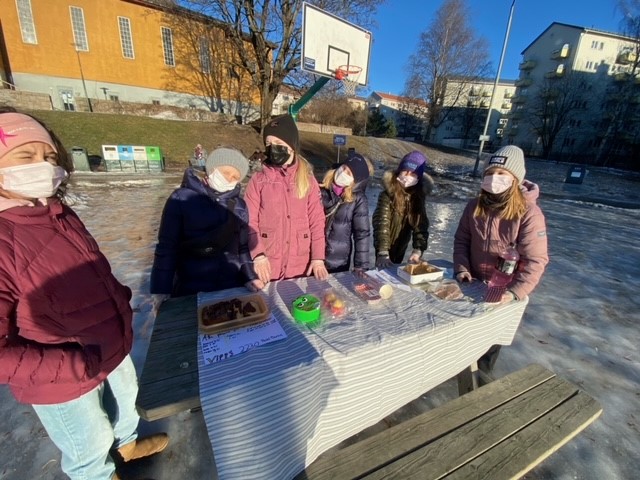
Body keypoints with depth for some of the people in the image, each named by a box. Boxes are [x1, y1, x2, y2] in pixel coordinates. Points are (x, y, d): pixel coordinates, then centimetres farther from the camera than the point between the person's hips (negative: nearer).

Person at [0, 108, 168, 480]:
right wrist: (77, 365, -28)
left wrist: (120, 299, 1)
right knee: (91, 447, 22)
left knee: (125, 401, 33)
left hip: (113, 349, 7)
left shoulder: (57, 212, -6)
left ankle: (126, 444, 63)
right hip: (64, 381, -7)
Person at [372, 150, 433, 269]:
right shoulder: (388, 193, -23)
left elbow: (421, 224, -11)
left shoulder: (419, 194, -9)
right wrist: (383, 253, -38)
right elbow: (381, 222, -30)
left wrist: (418, 249, -25)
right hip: (384, 245, -4)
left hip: (402, 245, 4)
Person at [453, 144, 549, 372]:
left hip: (502, 292, -4)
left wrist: (514, 292, -32)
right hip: (474, 285, 4)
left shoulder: (529, 213, -21)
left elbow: (535, 261, -23)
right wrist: (461, 269, -12)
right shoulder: (475, 206, -7)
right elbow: (461, 240, 0)